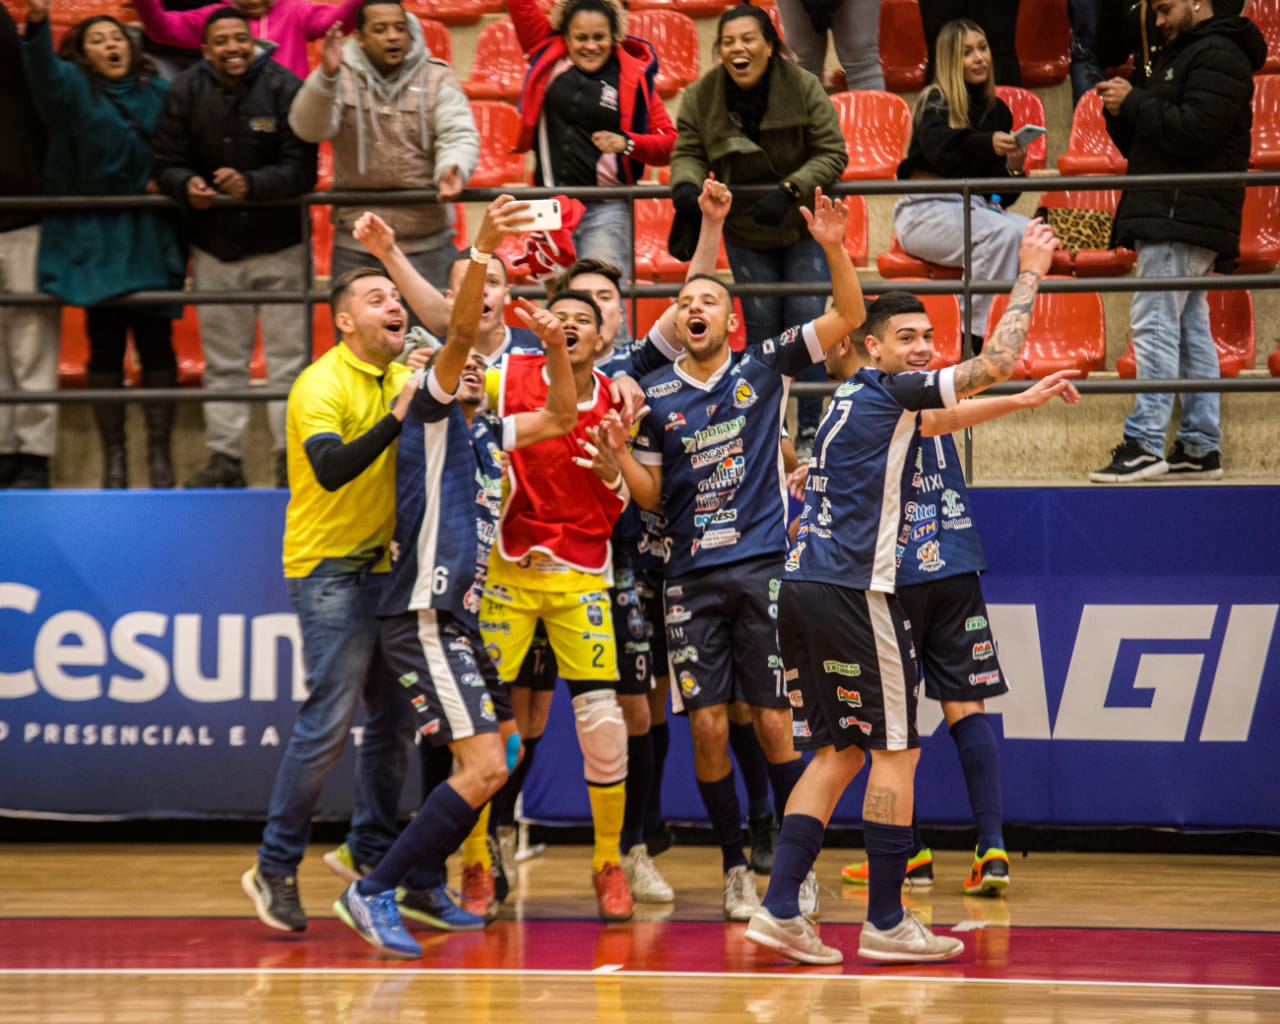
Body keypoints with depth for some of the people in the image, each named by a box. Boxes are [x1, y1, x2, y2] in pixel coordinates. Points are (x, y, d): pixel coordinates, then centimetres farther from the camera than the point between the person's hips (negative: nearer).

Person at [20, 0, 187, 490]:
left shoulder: (158, 92, 7)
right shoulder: (71, 86, 1)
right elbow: (44, 76, -22)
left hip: (149, 242, 1)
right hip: (92, 240, -1)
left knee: (156, 342, 2)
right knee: (105, 345, 2)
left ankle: (159, 452, 10)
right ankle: (113, 456, 9)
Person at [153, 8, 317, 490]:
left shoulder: (285, 89, -13)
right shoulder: (185, 93, -3)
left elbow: (301, 169, -17)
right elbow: (167, 163, -1)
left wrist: (251, 184, -31)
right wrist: (186, 185, -23)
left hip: (279, 247, -3)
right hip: (214, 247, 3)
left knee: (287, 354, 1)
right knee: (222, 360, 10)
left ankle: (292, 458, 7)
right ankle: (224, 457, 17)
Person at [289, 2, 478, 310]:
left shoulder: (437, 78, 3)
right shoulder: (341, 77, 2)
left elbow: (459, 136, -7)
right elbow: (309, 128, -14)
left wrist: (452, 170, -31)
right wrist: (326, 76, -32)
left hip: (428, 245, 0)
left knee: (434, 328, 3)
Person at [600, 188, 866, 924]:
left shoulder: (765, 368, 3)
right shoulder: (656, 395, 7)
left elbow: (850, 317, -3)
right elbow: (652, 495, 11)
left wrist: (834, 250, -17)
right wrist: (620, 452, -8)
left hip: (763, 567, -2)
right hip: (693, 578, 2)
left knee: (773, 723, -3)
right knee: (708, 726, -1)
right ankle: (736, 870, 12)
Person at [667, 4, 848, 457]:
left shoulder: (804, 88, -18)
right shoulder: (700, 97, -11)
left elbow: (832, 154, -16)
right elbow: (688, 153, -4)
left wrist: (788, 190, -30)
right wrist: (687, 184, -28)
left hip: (806, 225, -2)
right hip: (746, 232, 2)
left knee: (807, 319, -6)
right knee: (761, 327, 3)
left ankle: (810, 426, 4)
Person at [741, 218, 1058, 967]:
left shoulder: (856, 402, 21)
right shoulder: (888, 395, -5)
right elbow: (995, 363, -9)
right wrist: (1030, 274, -1)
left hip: (805, 590, 9)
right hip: (854, 592, -9)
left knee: (837, 753, 10)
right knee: (896, 750, -1)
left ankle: (780, 910, 0)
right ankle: (886, 923, 1)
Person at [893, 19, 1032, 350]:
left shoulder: (997, 110, 17)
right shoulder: (934, 101, 0)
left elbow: (1002, 195, 15)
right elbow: (940, 149, -24)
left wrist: (1013, 168, -7)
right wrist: (988, 144, -40)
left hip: (975, 208, 5)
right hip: (927, 210, -5)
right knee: (1002, 233, -33)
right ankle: (974, 340, -32)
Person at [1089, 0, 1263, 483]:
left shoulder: (1218, 57, -8)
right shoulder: (1178, 56, 24)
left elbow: (1192, 132, -21)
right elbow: (1140, 146, 24)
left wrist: (1133, 103, -12)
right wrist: (1121, 111, 5)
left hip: (1184, 219, -11)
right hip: (1170, 214, 11)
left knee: (1155, 320, -14)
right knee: (1190, 327, 9)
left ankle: (1144, 442, -17)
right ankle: (1201, 447, 10)